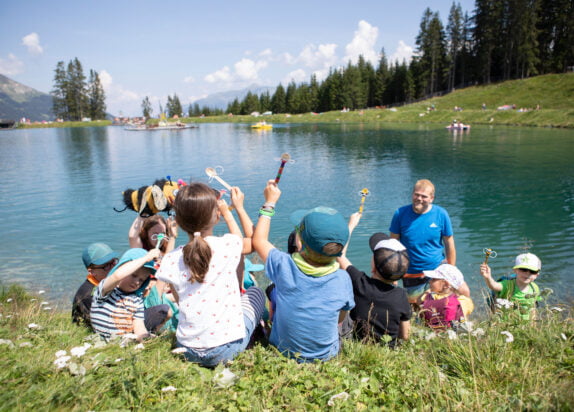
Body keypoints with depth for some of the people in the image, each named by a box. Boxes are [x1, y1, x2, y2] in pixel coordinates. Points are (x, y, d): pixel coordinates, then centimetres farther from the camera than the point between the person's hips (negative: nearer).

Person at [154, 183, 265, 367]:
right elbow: (247, 243, 11)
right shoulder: (228, 245, -15)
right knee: (256, 291, 23)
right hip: (227, 348, -3)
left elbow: (180, 297, 7)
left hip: (187, 350, 3)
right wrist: (227, 211, 21)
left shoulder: (171, 260, -9)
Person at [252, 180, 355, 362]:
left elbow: (258, 241, -7)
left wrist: (269, 204, 1)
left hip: (283, 352, 0)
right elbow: (340, 319, -5)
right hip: (327, 355, 1)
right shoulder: (343, 279, -23)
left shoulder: (284, 266, -27)